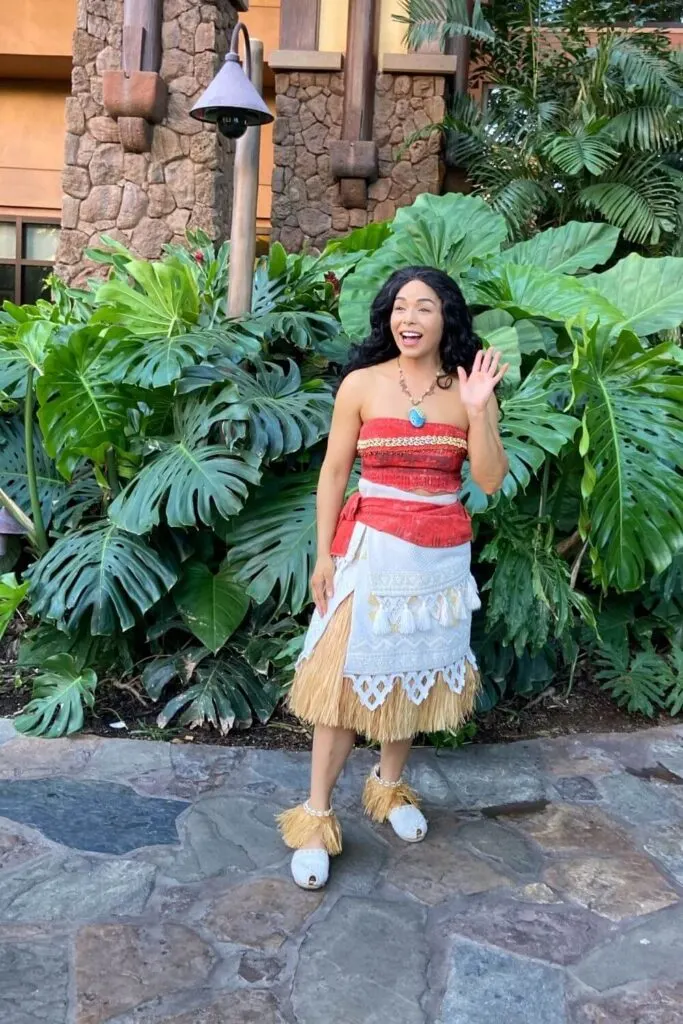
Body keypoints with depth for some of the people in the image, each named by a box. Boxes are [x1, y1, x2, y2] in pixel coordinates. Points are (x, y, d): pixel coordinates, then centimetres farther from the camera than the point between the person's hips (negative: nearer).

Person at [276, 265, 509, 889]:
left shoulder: (469, 388, 1)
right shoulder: (361, 384, -3)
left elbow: (491, 481, -3)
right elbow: (334, 472, -1)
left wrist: (479, 410, -17)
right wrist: (324, 554, -5)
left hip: (442, 555, 3)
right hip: (371, 549, -2)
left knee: (417, 672, 14)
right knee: (348, 674, -1)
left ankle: (389, 786, 36)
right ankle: (316, 816, 11)